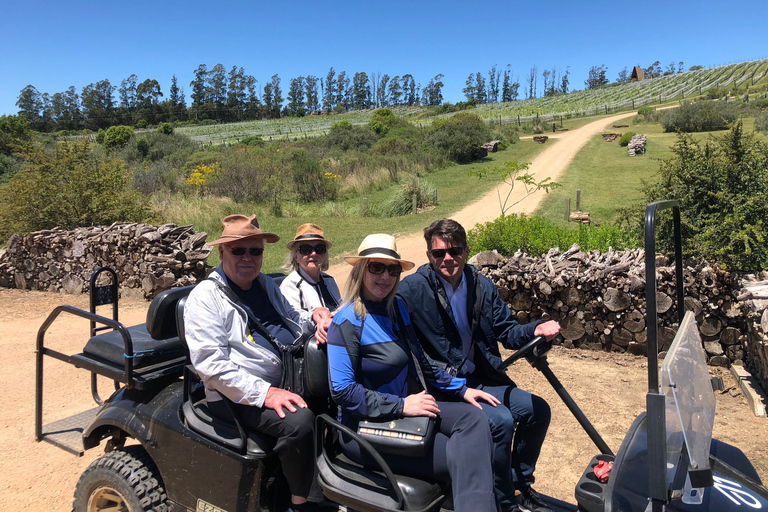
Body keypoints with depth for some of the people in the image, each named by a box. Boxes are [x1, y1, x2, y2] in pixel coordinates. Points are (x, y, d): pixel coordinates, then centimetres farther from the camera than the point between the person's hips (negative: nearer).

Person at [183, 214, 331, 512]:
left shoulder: (265, 284, 15)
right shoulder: (205, 298, -9)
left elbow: (291, 320, 23)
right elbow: (211, 365, -17)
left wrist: (315, 316, -2)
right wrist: (265, 393, -24)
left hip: (287, 382, 8)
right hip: (239, 397, -7)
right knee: (300, 420, -30)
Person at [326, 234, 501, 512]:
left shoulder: (397, 307, 8)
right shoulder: (347, 321, -14)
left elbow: (419, 360, 18)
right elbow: (342, 390, -19)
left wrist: (461, 389, 10)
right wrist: (401, 405, -22)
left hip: (405, 404, 7)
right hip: (367, 425, -7)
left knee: (472, 417, -18)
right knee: (462, 461, -19)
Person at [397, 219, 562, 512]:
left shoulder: (481, 286, 3)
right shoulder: (413, 289, -14)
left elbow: (506, 330, 6)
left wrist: (535, 330, -13)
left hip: (479, 381, 7)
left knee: (537, 410, 4)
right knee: (501, 421, -26)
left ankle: (520, 485, 25)